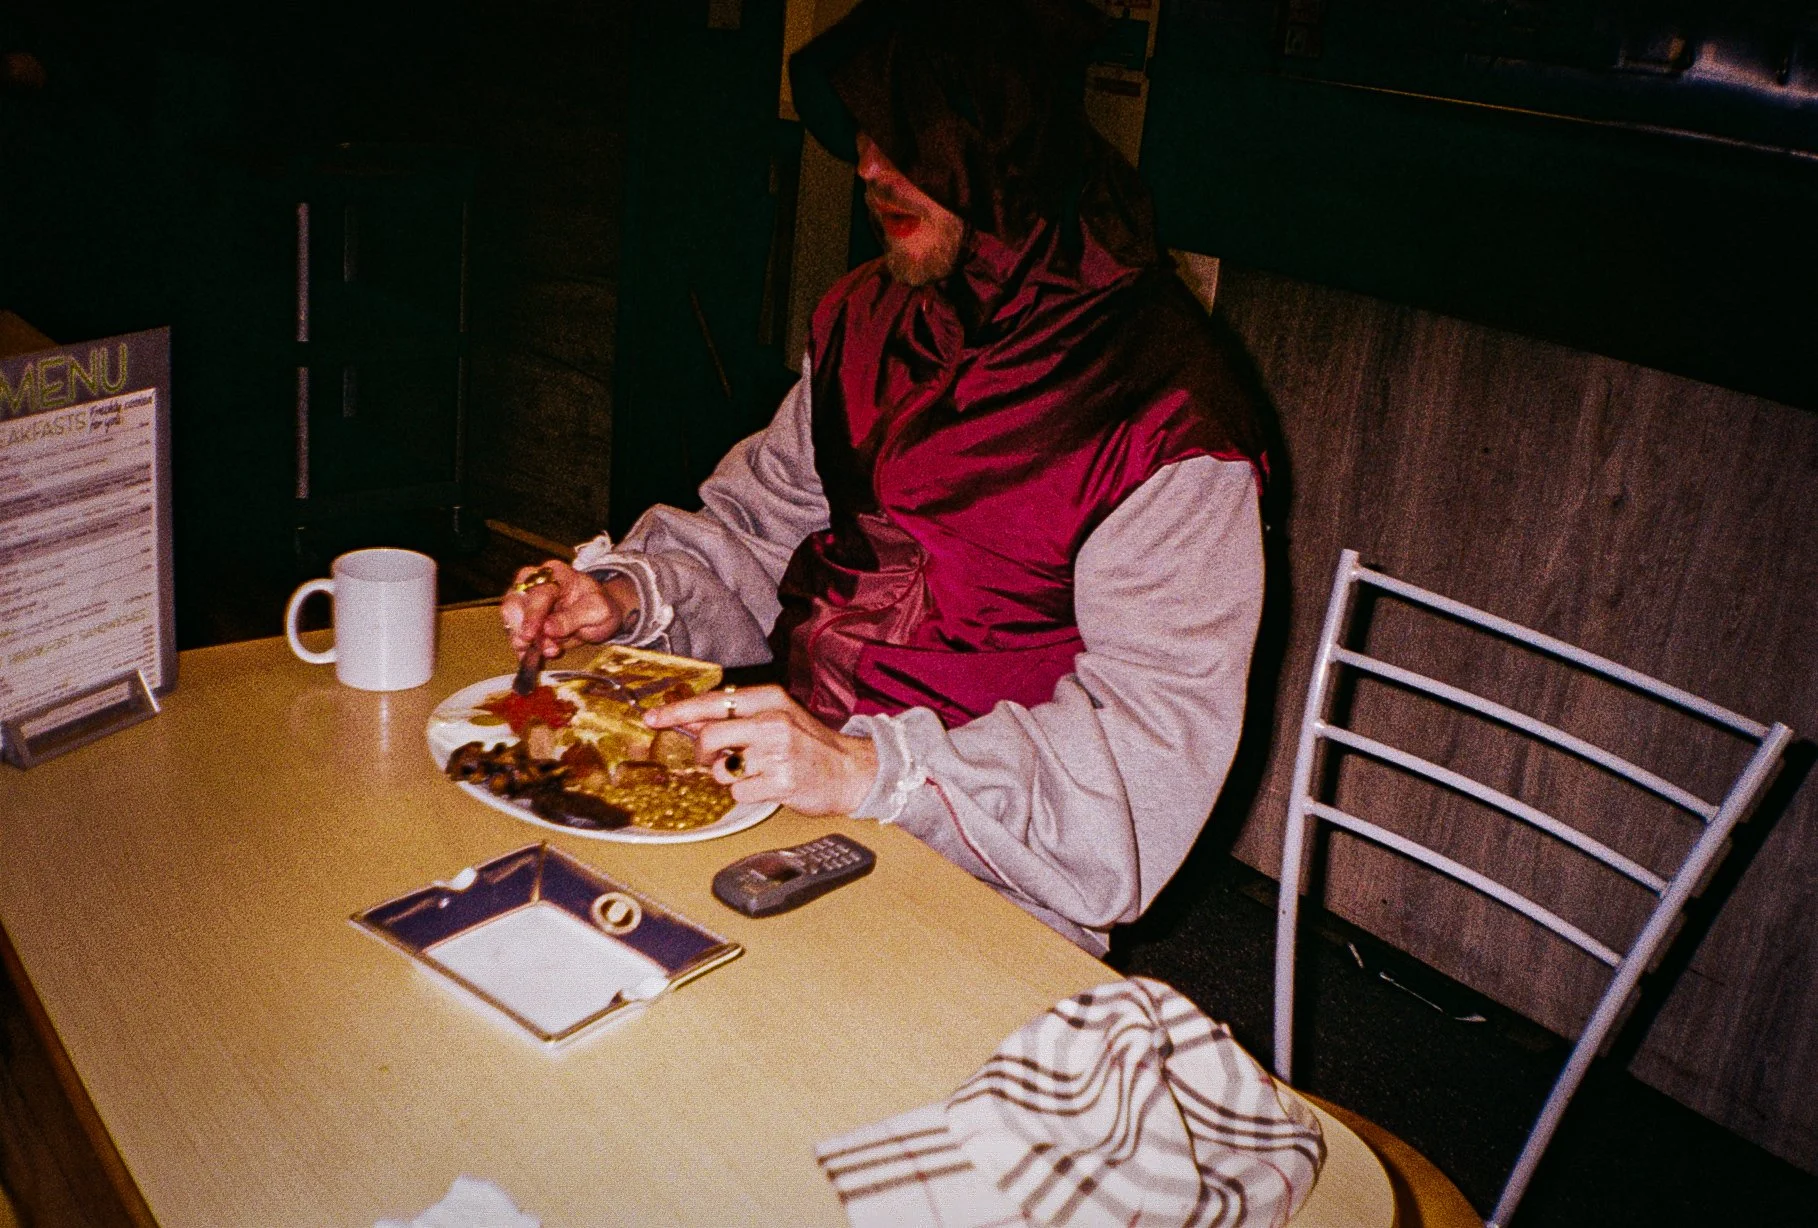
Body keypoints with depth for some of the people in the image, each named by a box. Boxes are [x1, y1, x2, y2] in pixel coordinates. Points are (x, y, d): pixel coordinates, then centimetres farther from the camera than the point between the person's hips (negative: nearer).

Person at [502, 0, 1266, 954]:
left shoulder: (1167, 410, -16)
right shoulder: (865, 318, 7)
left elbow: (1154, 740, -21)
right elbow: (758, 527, 17)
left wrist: (869, 770, -31)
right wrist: (631, 593, -4)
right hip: (804, 761, 7)